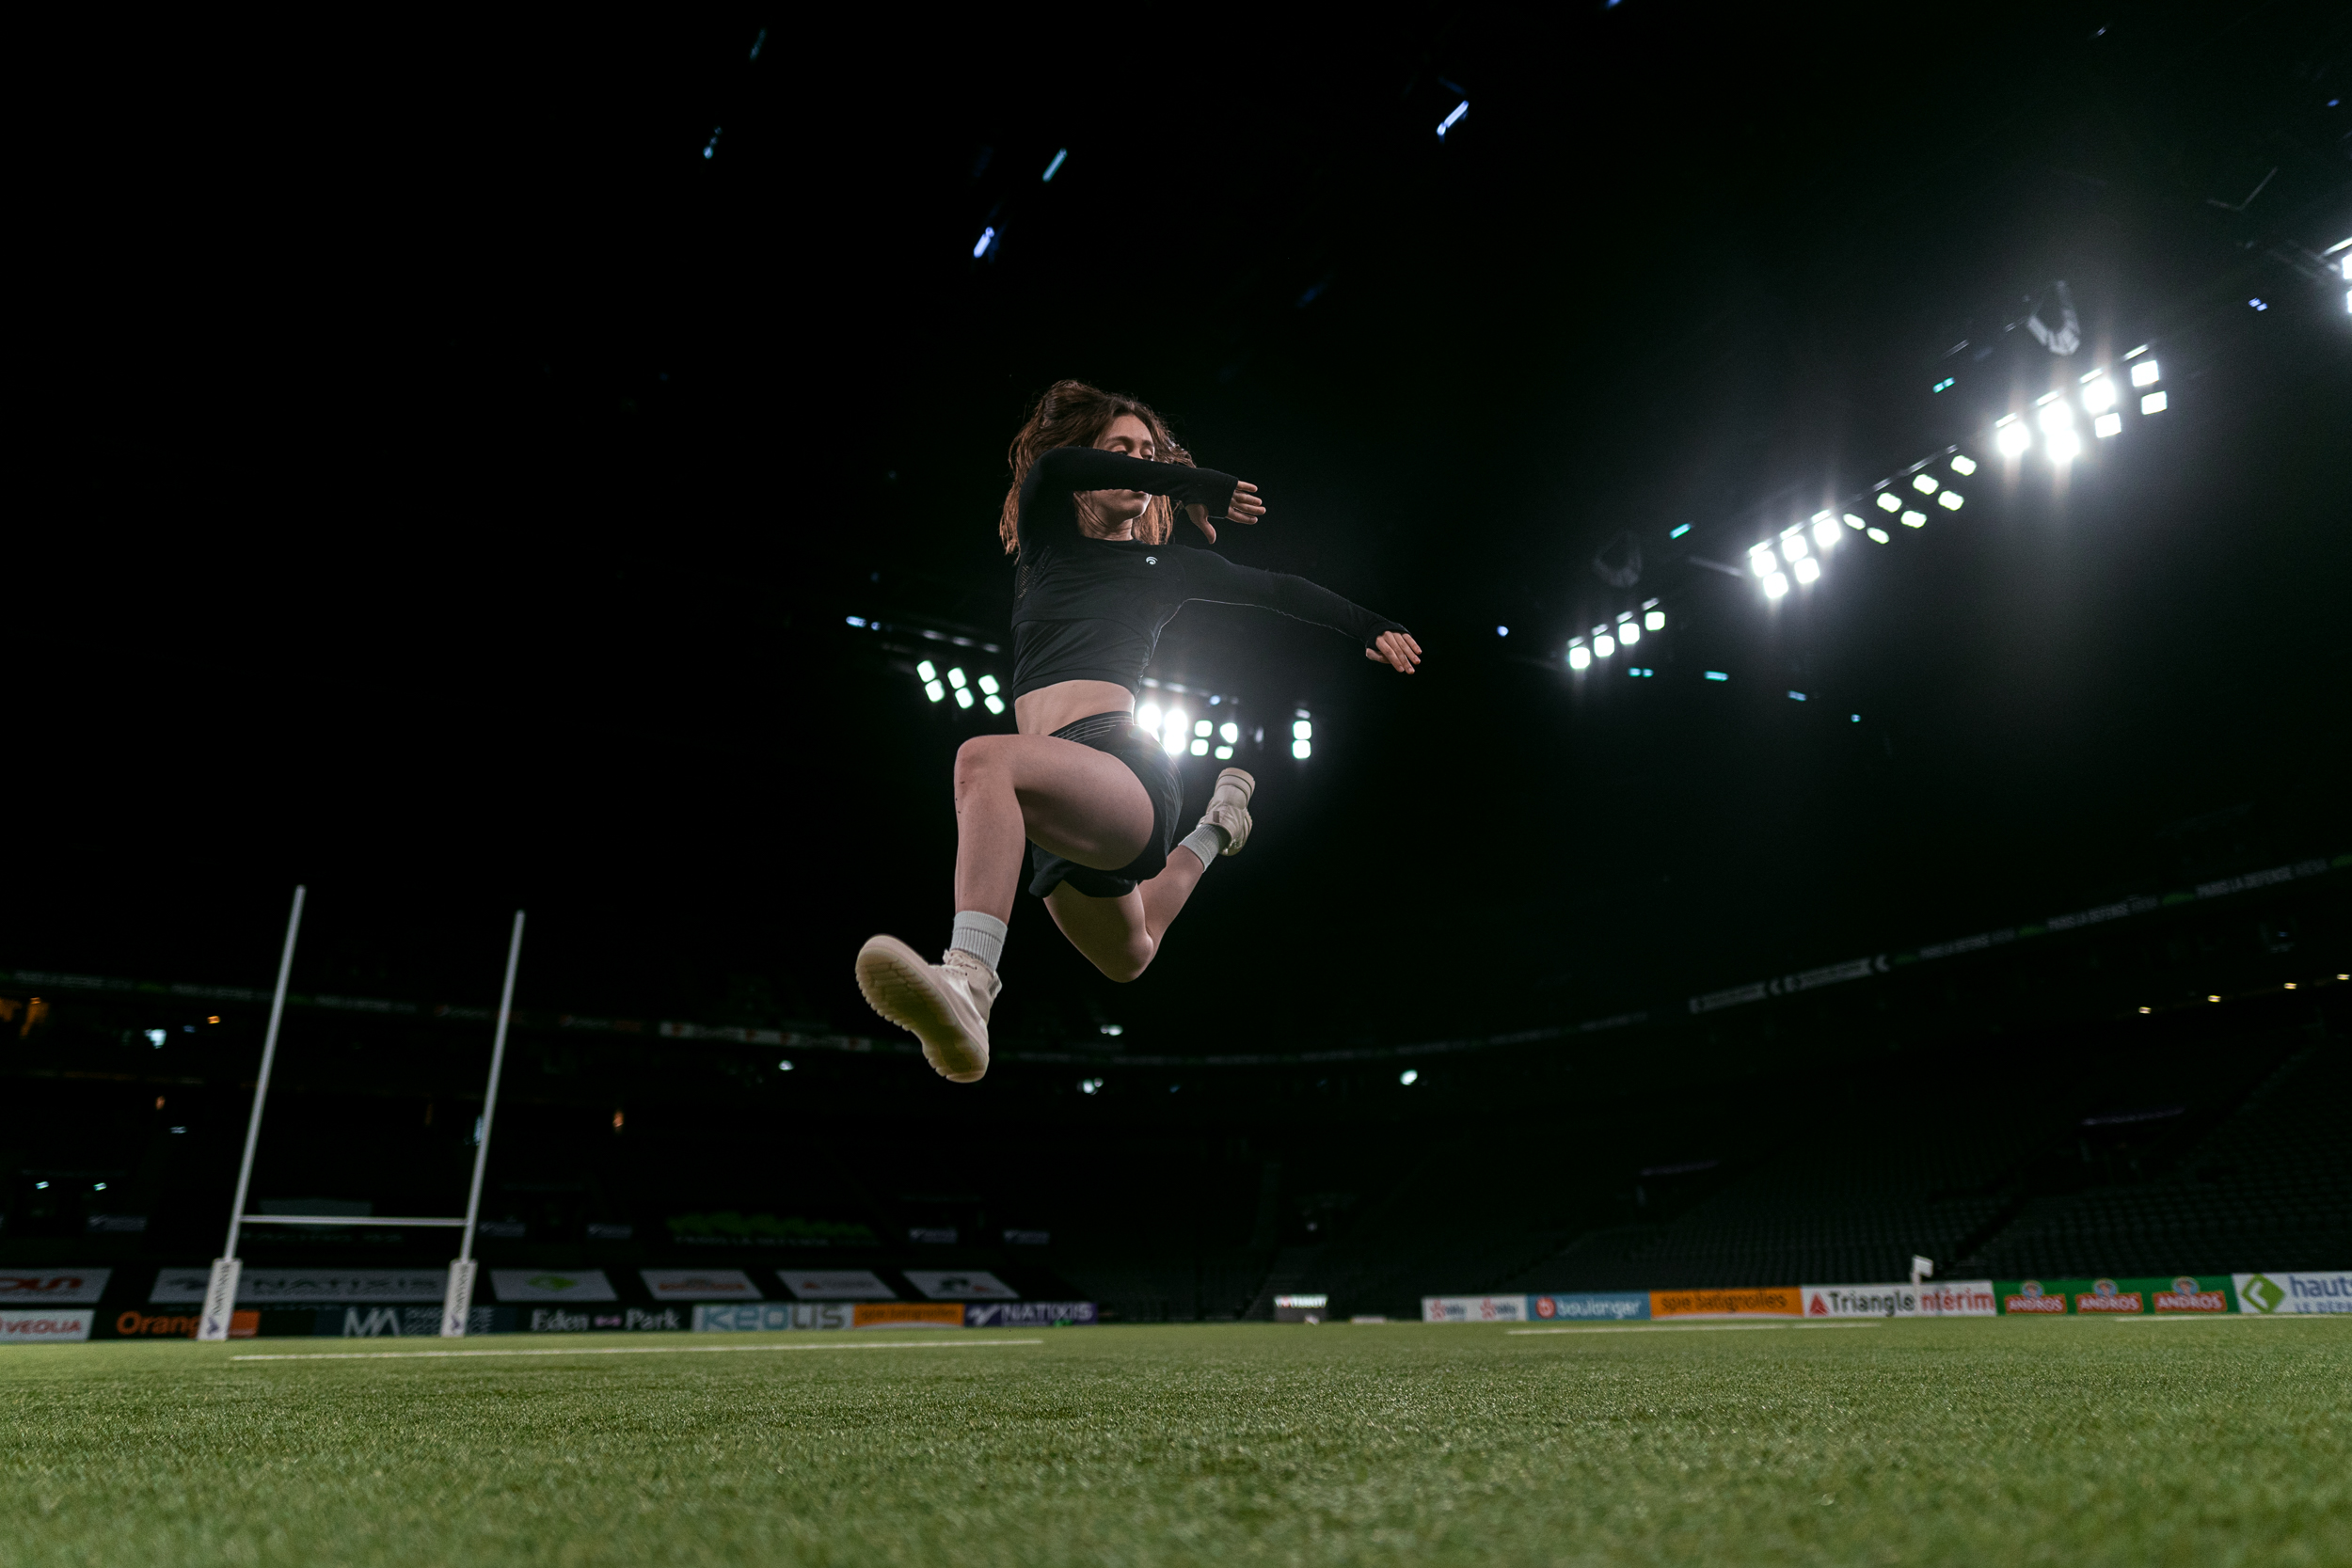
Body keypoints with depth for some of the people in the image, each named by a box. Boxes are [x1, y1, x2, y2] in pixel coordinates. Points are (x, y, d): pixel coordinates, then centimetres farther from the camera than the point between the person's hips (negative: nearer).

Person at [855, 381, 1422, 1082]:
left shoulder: (1167, 564, 17)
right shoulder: (1046, 541, 20)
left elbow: (1279, 589, 27)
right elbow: (1053, 466, -1)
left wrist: (1372, 625, 24)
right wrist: (1200, 483, -1)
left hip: (1125, 765, -5)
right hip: (1066, 793, 5)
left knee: (985, 760, -37)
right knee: (1129, 955, 32)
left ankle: (967, 986, -53)